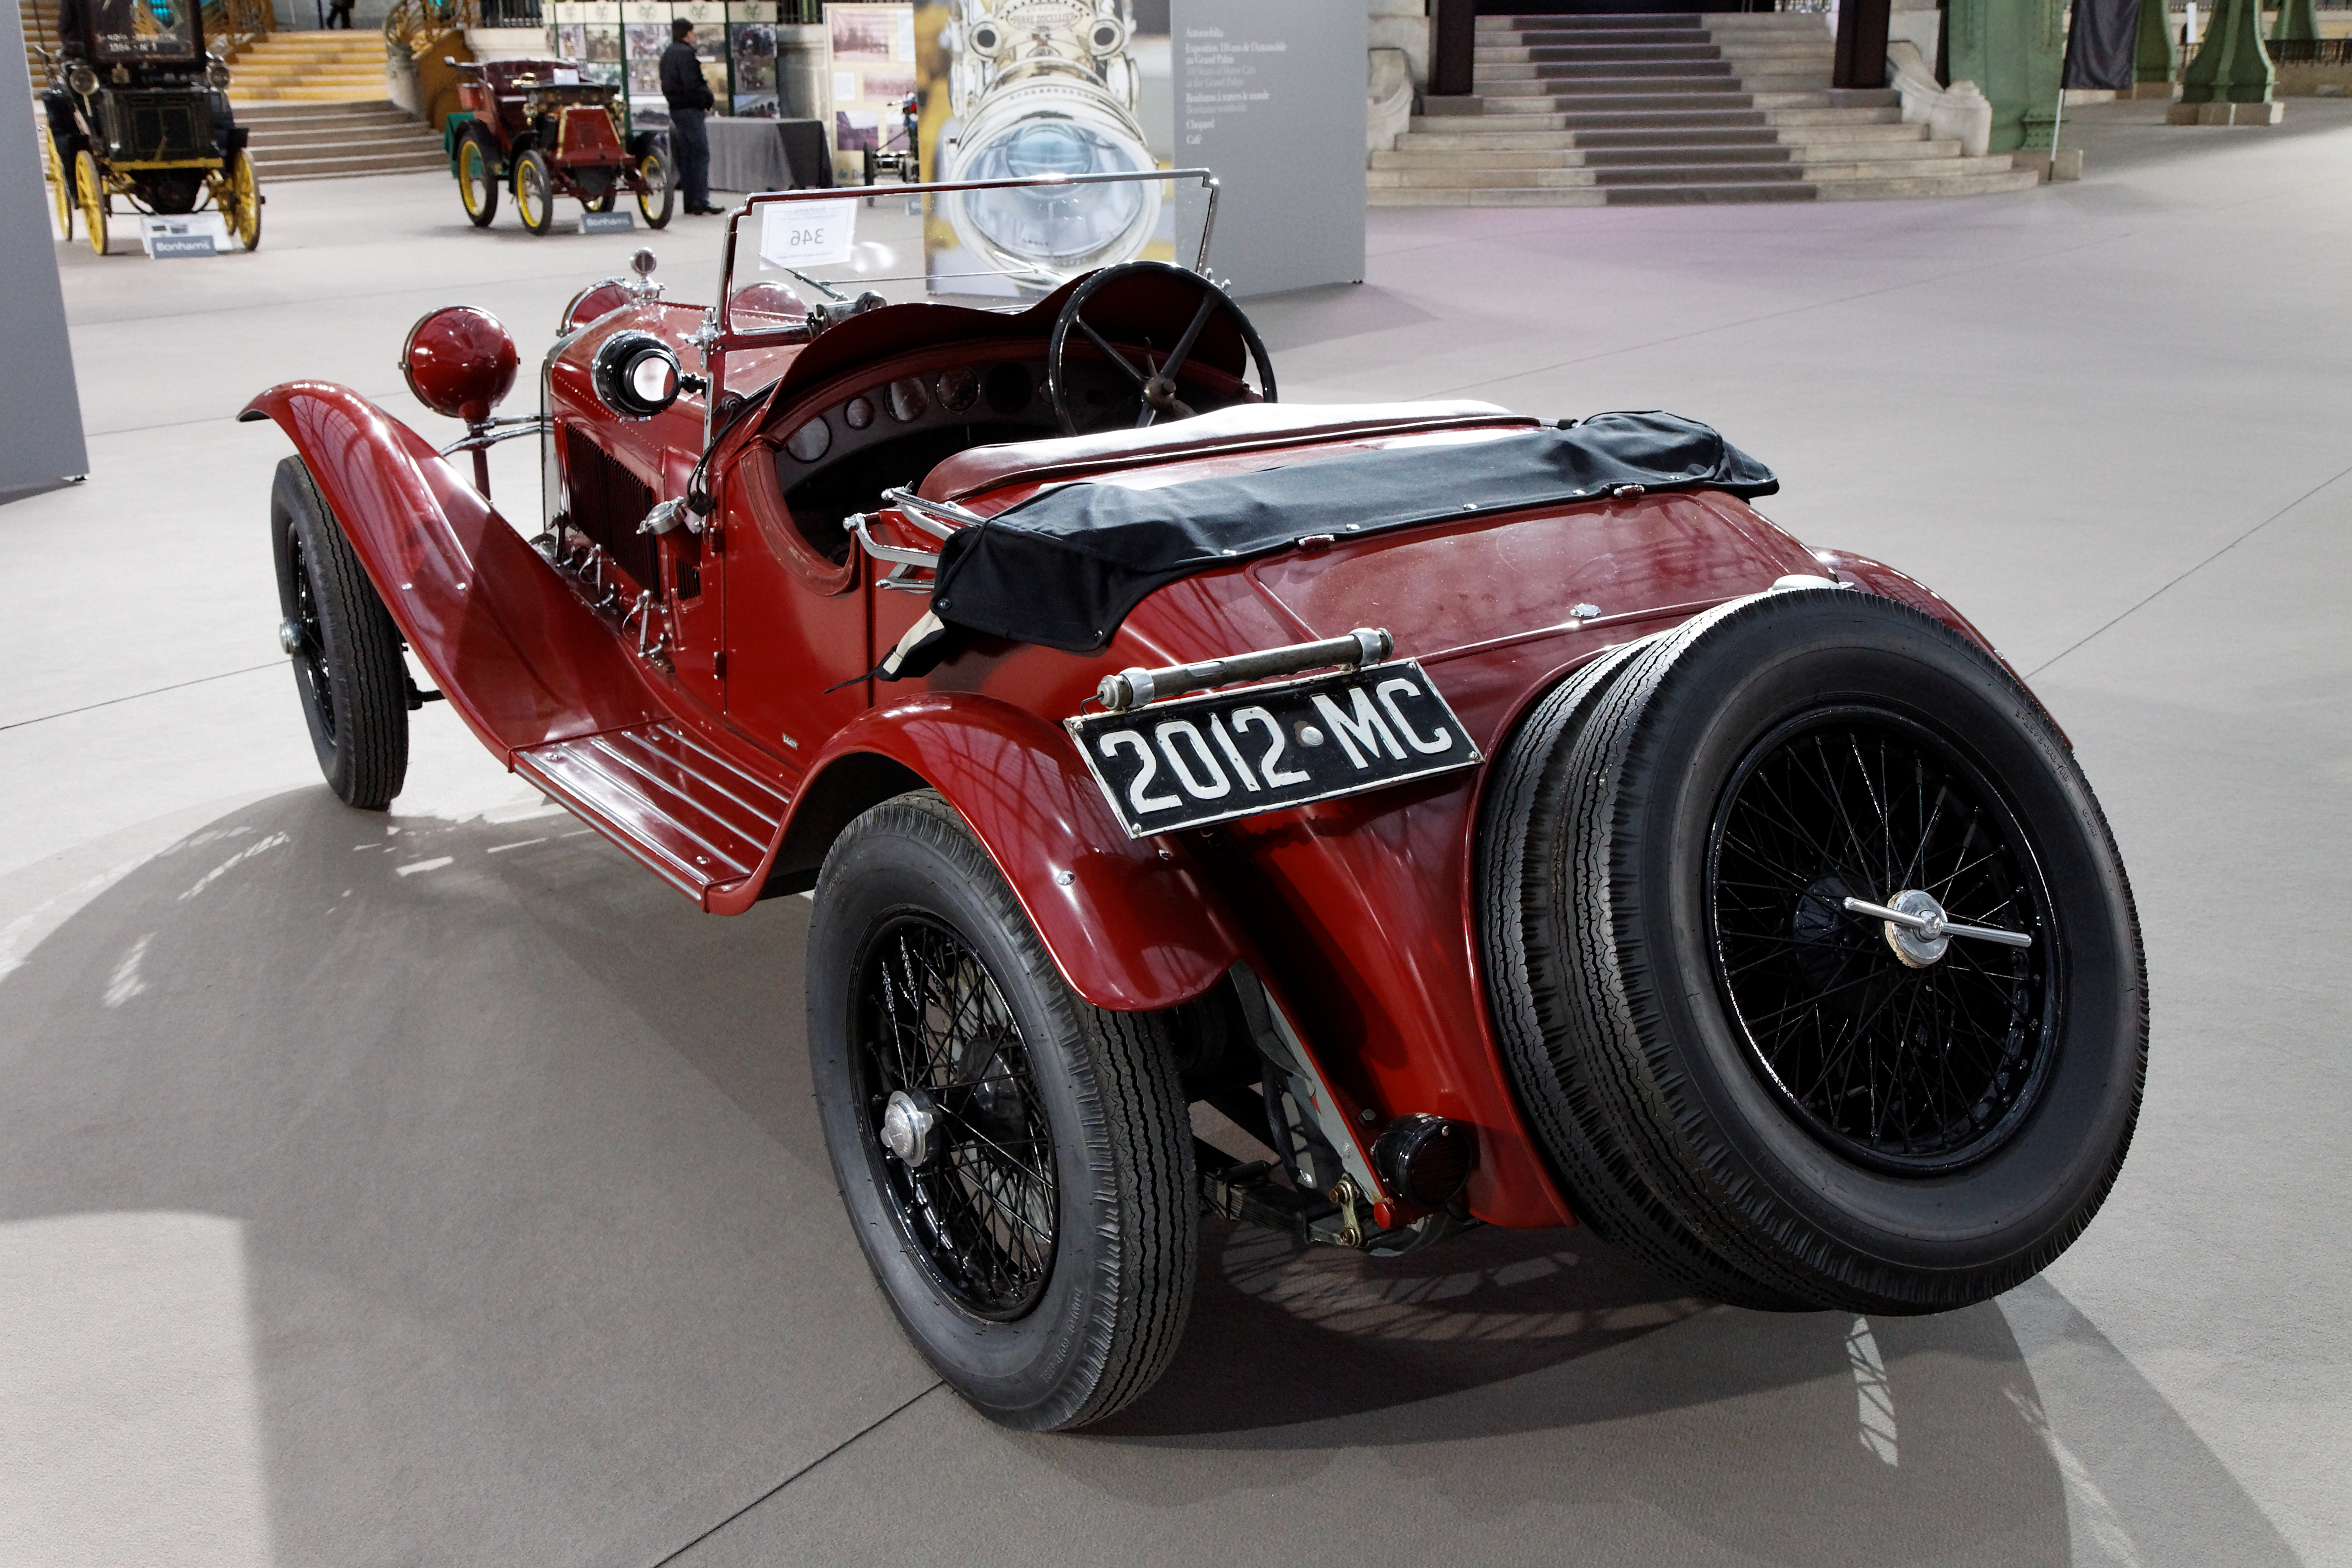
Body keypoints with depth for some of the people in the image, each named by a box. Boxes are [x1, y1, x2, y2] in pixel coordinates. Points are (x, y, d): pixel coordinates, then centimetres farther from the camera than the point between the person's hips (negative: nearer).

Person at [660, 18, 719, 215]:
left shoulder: (668, 54, 16)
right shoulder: (685, 53, -14)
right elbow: (692, 85, -22)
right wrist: (709, 99, -6)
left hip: (675, 108, 10)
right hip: (690, 110, -10)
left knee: (686, 155, 11)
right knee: (701, 154, -10)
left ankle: (690, 201, 12)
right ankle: (701, 202, -15)